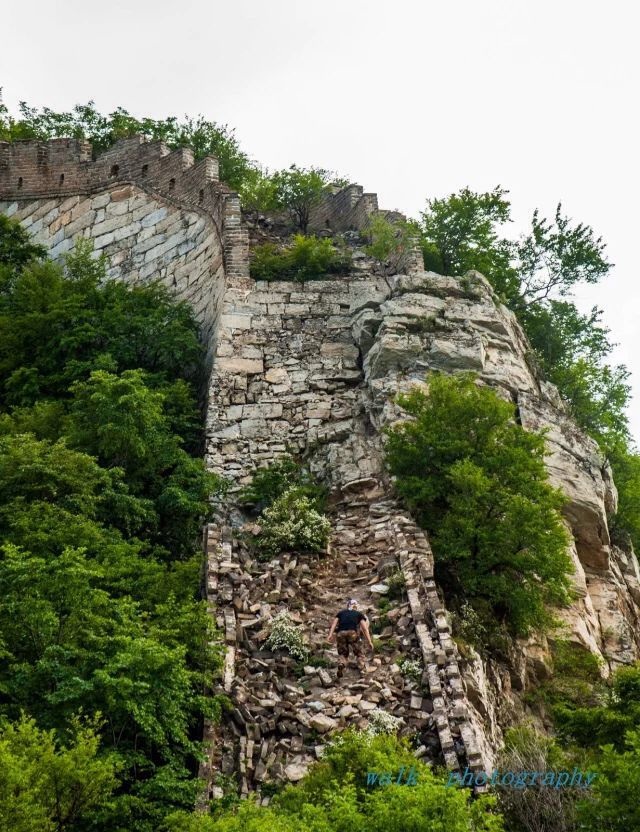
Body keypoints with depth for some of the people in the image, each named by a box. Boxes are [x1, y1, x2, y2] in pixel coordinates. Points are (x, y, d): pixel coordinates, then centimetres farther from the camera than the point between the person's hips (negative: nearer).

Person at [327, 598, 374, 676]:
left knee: (342, 654, 17)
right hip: (353, 633, -1)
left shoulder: (341, 613, 29)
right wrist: (370, 642, 10)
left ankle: (341, 665, -11)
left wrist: (330, 634, -1)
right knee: (359, 653, 16)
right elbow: (365, 628, 13)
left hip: (341, 633, 2)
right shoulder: (359, 614, 26)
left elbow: (334, 623, 11)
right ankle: (363, 669, -1)